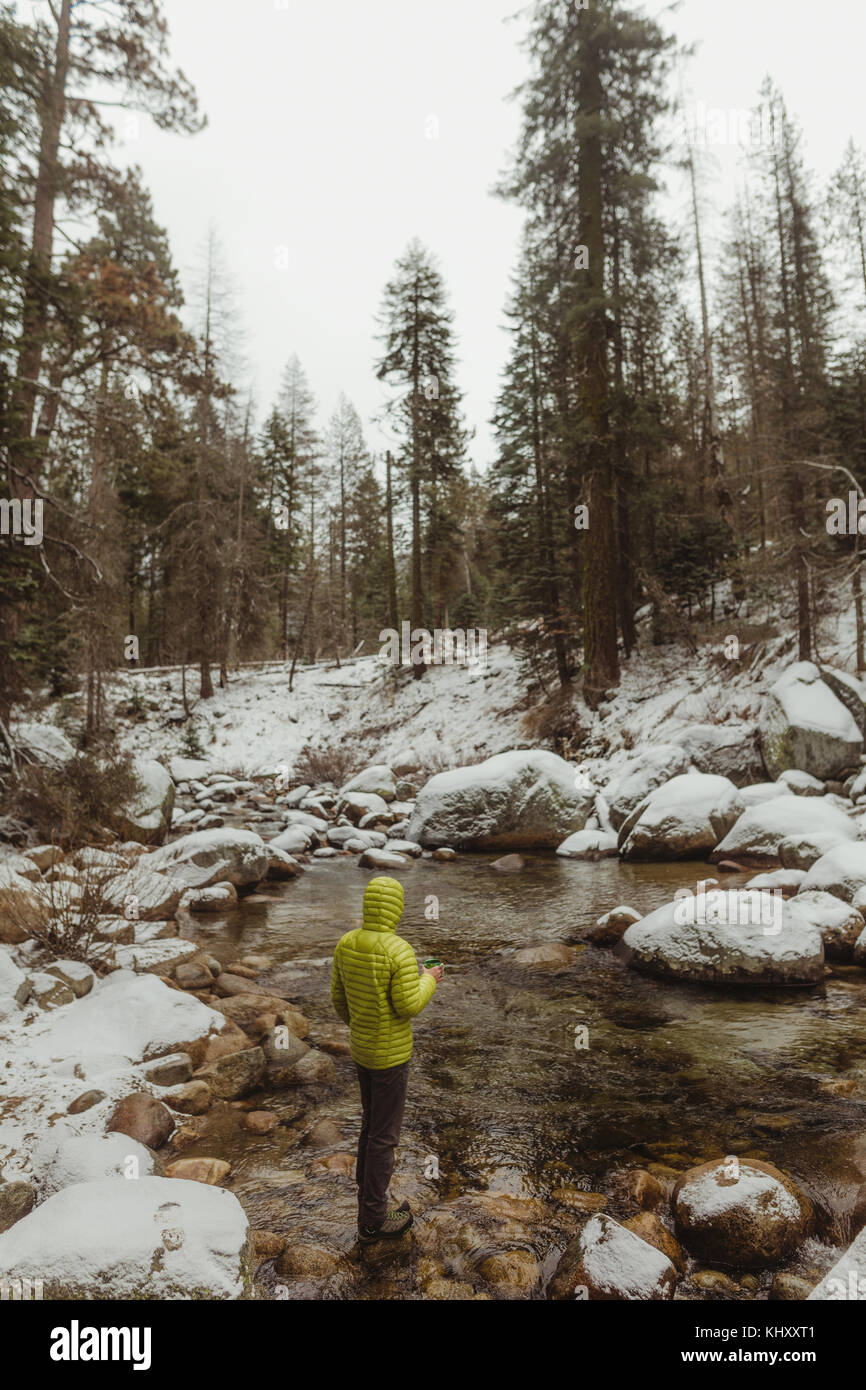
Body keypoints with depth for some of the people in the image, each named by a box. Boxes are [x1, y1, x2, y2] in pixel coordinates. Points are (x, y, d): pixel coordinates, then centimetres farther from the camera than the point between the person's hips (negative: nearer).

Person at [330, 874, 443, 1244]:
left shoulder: (346, 944, -6)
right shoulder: (400, 951, -29)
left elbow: (339, 998, 4)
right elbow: (408, 1006, -25)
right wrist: (429, 981, -7)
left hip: (361, 1049, 7)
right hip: (391, 1056, -7)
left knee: (373, 1123, 25)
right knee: (384, 1136, 9)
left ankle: (368, 1196, 40)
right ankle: (373, 1221, 25)